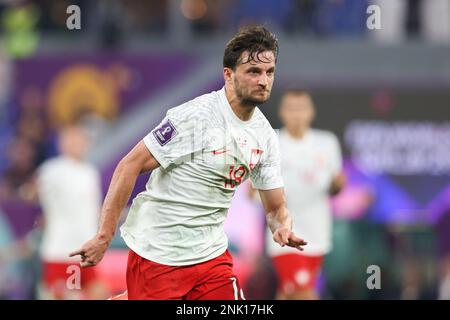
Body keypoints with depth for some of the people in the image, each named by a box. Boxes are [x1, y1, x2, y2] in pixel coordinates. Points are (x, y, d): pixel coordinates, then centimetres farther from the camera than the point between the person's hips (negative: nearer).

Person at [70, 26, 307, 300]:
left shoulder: (266, 135, 4)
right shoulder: (195, 116, -17)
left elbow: (276, 208, 12)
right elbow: (130, 166, -17)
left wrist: (284, 228, -13)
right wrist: (104, 236, -20)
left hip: (212, 255, 6)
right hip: (157, 255, -6)